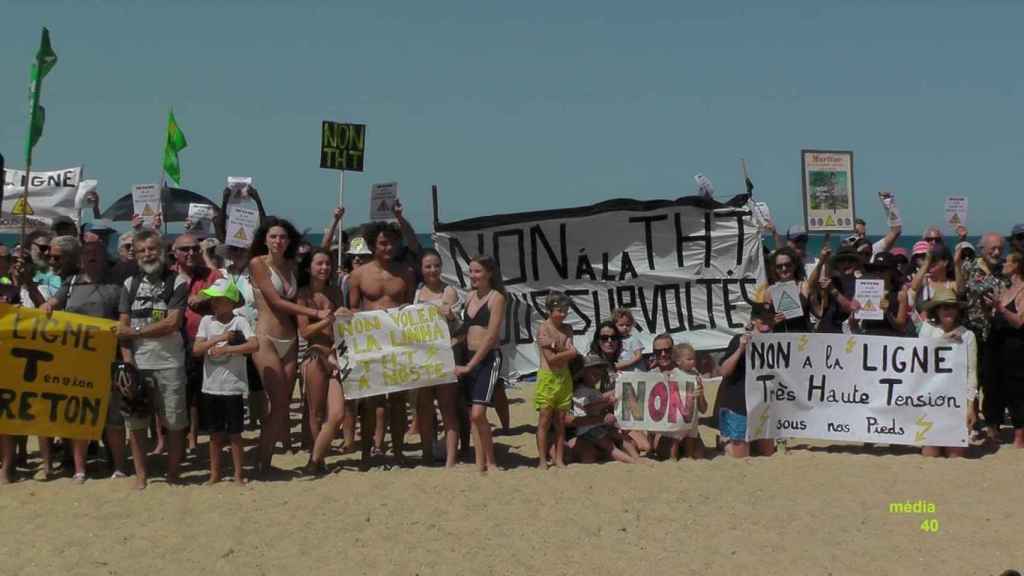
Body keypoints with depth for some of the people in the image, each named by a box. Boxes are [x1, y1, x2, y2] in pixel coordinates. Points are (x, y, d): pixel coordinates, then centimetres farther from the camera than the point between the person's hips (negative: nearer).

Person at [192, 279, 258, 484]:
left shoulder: (239, 321, -7)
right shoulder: (207, 321, 3)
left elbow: (255, 345, -21)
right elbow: (196, 349, -5)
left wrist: (226, 349, -22)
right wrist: (218, 339, -16)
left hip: (233, 387, -3)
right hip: (211, 387, 3)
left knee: (234, 433, 5)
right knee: (215, 433, 13)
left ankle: (238, 474, 15)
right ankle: (215, 473, 24)